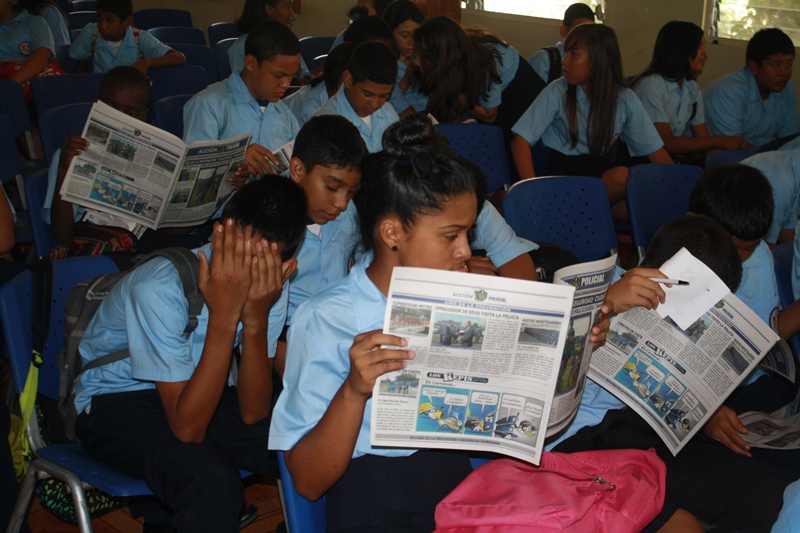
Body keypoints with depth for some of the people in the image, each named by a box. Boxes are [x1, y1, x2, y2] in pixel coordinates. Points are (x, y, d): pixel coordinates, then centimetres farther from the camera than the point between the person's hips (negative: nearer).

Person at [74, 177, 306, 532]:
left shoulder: (269, 289, -14)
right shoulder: (160, 288, -30)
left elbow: (252, 415, -18)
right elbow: (188, 429, -32)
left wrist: (256, 318, -32)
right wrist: (224, 315, -37)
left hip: (196, 389, 5)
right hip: (115, 402, -5)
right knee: (212, 482, -33)